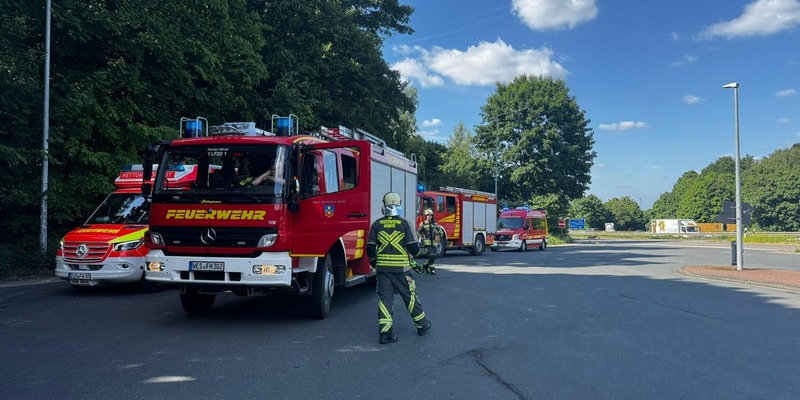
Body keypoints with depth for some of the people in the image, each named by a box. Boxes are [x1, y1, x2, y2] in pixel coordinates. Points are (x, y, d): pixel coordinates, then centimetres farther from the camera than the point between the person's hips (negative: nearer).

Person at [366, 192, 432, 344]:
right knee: (410, 296, 12)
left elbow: (370, 249, 0)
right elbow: (413, 247, -7)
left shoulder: (377, 225, 0)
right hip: (401, 269, -1)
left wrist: (374, 260, 18)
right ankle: (422, 325, 26)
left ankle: (385, 332, -2)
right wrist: (412, 253, 16)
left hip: (383, 269, 2)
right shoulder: (404, 224, -6)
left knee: (385, 299, 4)